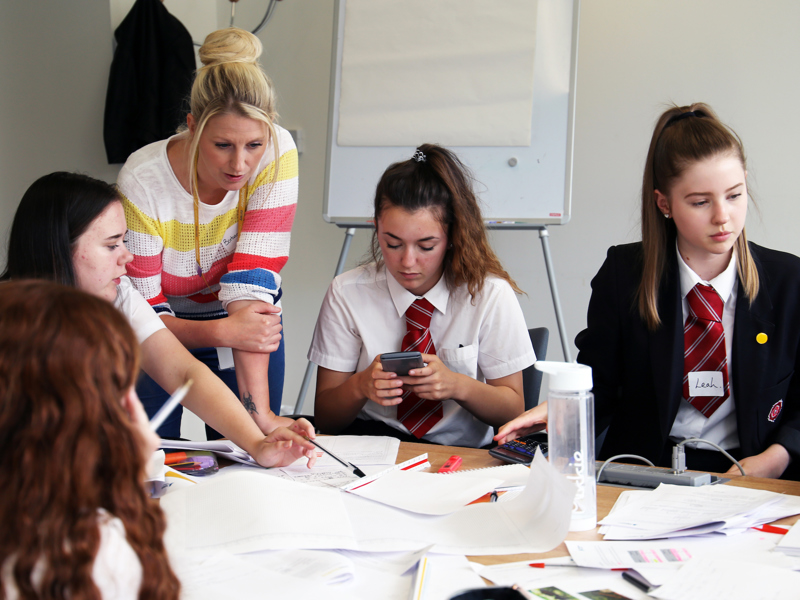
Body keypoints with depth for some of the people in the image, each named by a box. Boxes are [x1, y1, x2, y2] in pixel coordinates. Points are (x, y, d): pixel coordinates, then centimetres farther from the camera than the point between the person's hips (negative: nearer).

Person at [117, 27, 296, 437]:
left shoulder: (277, 153, -25)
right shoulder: (141, 180, -28)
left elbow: (253, 281, -30)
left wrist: (260, 410, -37)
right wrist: (222, 331, -40)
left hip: (246, 326, 2)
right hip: (164, 333, -1)